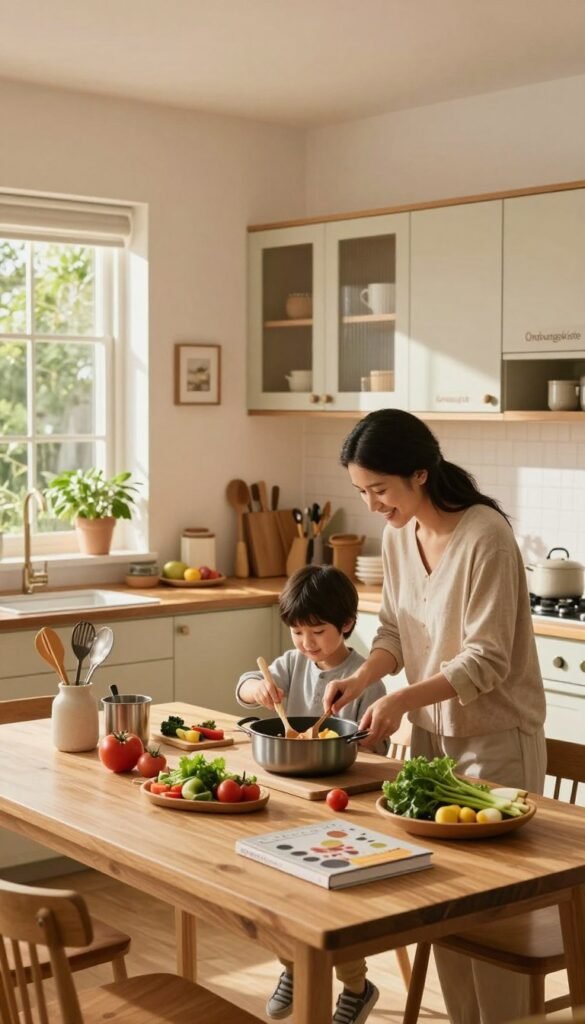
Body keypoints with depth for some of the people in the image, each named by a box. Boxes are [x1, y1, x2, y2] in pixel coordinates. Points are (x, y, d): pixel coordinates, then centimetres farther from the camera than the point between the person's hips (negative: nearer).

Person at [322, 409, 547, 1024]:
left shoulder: (484, 535, -21)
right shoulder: (398, 535, 1)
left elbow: (487, 660, -21)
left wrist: (402, 700, -28)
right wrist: (362, 678, -8)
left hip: (494, 739, -7)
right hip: (432, 732, 7)